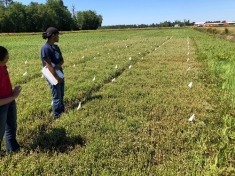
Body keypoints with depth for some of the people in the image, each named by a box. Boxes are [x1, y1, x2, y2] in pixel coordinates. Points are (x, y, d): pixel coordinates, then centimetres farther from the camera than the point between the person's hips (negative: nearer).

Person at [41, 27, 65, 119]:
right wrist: (57, 78, -19)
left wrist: (58, 65, -15)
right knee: (57, 97, 4)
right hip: (53, 76, -8)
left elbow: (62, 60, 8)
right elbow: (49, 65, -21)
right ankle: (57, 116, 21)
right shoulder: (45, 48, -19)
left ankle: (62, 112, 36)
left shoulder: (56, 47, 6)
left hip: (60, 73, 8)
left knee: (61, 96, 19)